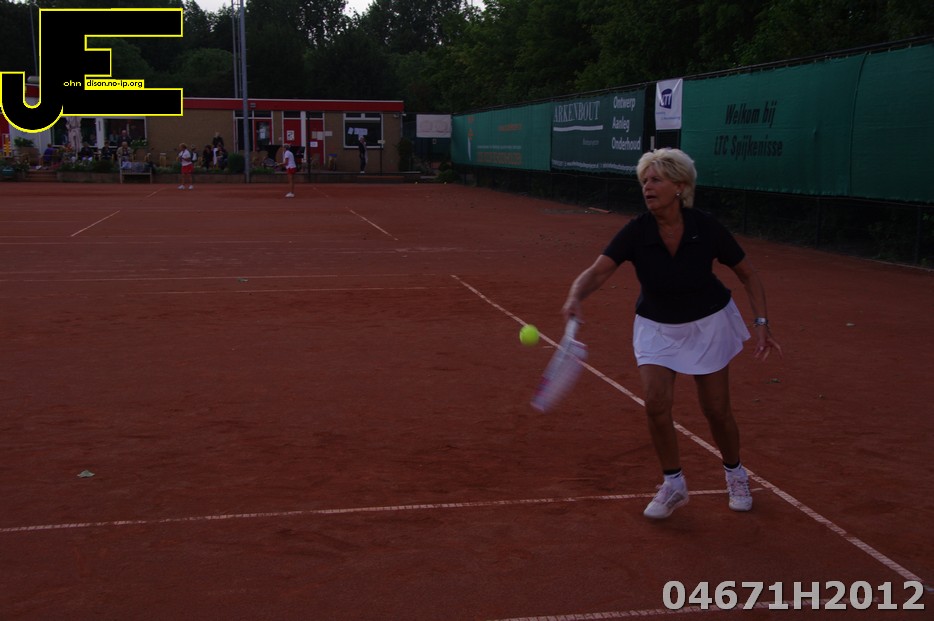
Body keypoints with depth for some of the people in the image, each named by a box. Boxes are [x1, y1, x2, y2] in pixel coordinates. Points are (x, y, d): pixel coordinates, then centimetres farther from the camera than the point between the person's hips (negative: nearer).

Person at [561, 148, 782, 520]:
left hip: (708, 323, -1)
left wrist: (762, 324, -16)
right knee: (656, 404, -15)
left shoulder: (707, 230, -22)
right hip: (657, 326, 1)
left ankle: (735, 475, 34)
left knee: (716, 410, 4)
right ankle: (673, 485, 7)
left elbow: (749, 276, -8)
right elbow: (597, 272, -33)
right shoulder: (636, 233, -22)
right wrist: (575, 298, -54)